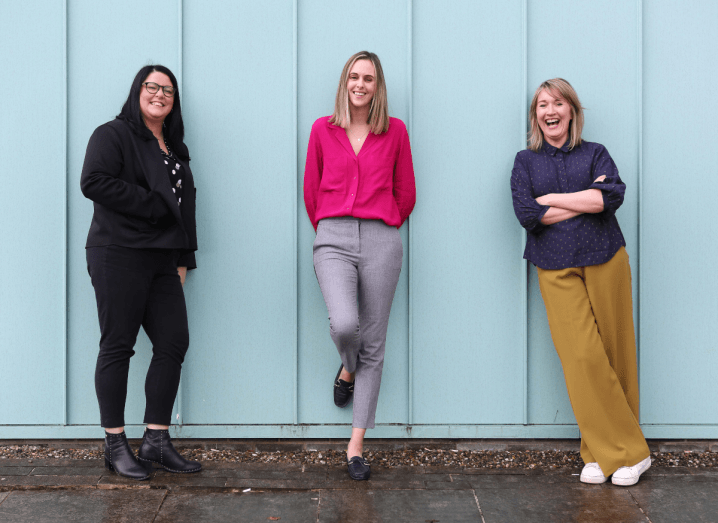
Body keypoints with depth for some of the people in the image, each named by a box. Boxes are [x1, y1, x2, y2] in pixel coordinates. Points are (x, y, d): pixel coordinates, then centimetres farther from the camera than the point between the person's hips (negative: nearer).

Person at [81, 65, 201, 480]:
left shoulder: (175, 149, 21)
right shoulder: (113, 135, -1)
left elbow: (185, 204, 22)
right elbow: (94, 181, -17)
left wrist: (183, 258, 12)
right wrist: (152, 204, -15)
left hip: (162, 259, 7)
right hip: (119, 255, -7)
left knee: (174, 343, 2)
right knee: (118, 347, -2)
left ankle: (157, 441, 10)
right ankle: (116, 445, 6)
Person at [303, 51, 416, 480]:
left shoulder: (395, 131, 7)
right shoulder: (323, 130, 9)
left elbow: (406, 194, 14)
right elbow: (311, 191, 16)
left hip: (380, 240, 1)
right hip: (333, 239, 0)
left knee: (373, 344, 1)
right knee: (344, 324, -23)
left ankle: (357, 445, 10)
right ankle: (348, 369, 17)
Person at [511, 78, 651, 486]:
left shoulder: (595, 154, 12)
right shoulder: (525, 162, 13)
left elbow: (613, 195, -9)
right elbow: (526, 214, -4)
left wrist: (551, 198, -7)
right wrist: (587, 200, -5)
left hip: (606, 261, 1)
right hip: (556, 269, 0)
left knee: (615, 353, -1)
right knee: (583, 357, -10)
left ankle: (607, 449, 11)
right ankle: (626, 451, 0)